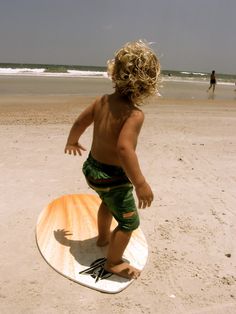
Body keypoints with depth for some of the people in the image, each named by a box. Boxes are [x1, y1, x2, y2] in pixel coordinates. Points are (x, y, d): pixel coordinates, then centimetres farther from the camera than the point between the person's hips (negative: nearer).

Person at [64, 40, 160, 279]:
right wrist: (140, 183, -38)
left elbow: (79, 122, 7)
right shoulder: (134, 114, -27)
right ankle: (113, 262, 27)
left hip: (92, 168, 8)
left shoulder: (102, 101, -5)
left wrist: (72, 142, 26)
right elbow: (124, 147, -40)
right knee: (129, 222, 12)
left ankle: (103, 237, 58)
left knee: (108, 202, 36)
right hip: (113, 177, -8)